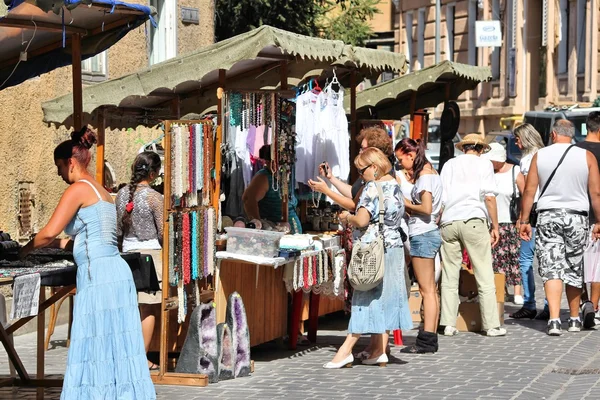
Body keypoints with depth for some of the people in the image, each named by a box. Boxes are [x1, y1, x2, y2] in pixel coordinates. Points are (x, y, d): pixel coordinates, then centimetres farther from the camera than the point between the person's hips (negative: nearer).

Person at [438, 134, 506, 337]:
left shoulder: (449, 164, 17)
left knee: (449, 276, 6)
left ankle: (449, 324, 3)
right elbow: (489, 197, -1)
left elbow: (441, 199, 13)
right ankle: (492, 325, -2)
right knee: (484, 275, -1)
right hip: (474, 220, -3)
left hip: (449, 222, 4)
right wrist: (495, 227, 3)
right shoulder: (483, 164, 8)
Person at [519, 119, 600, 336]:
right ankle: (574, 319, 22)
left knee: (551, 268, -3)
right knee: (575, 270, 12)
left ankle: (554, 320, -16)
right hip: (577, 217, 0)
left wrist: (524, 221, 6)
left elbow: (529, 190, 0)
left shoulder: (540, 156, 1)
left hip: (548, 216, 0)